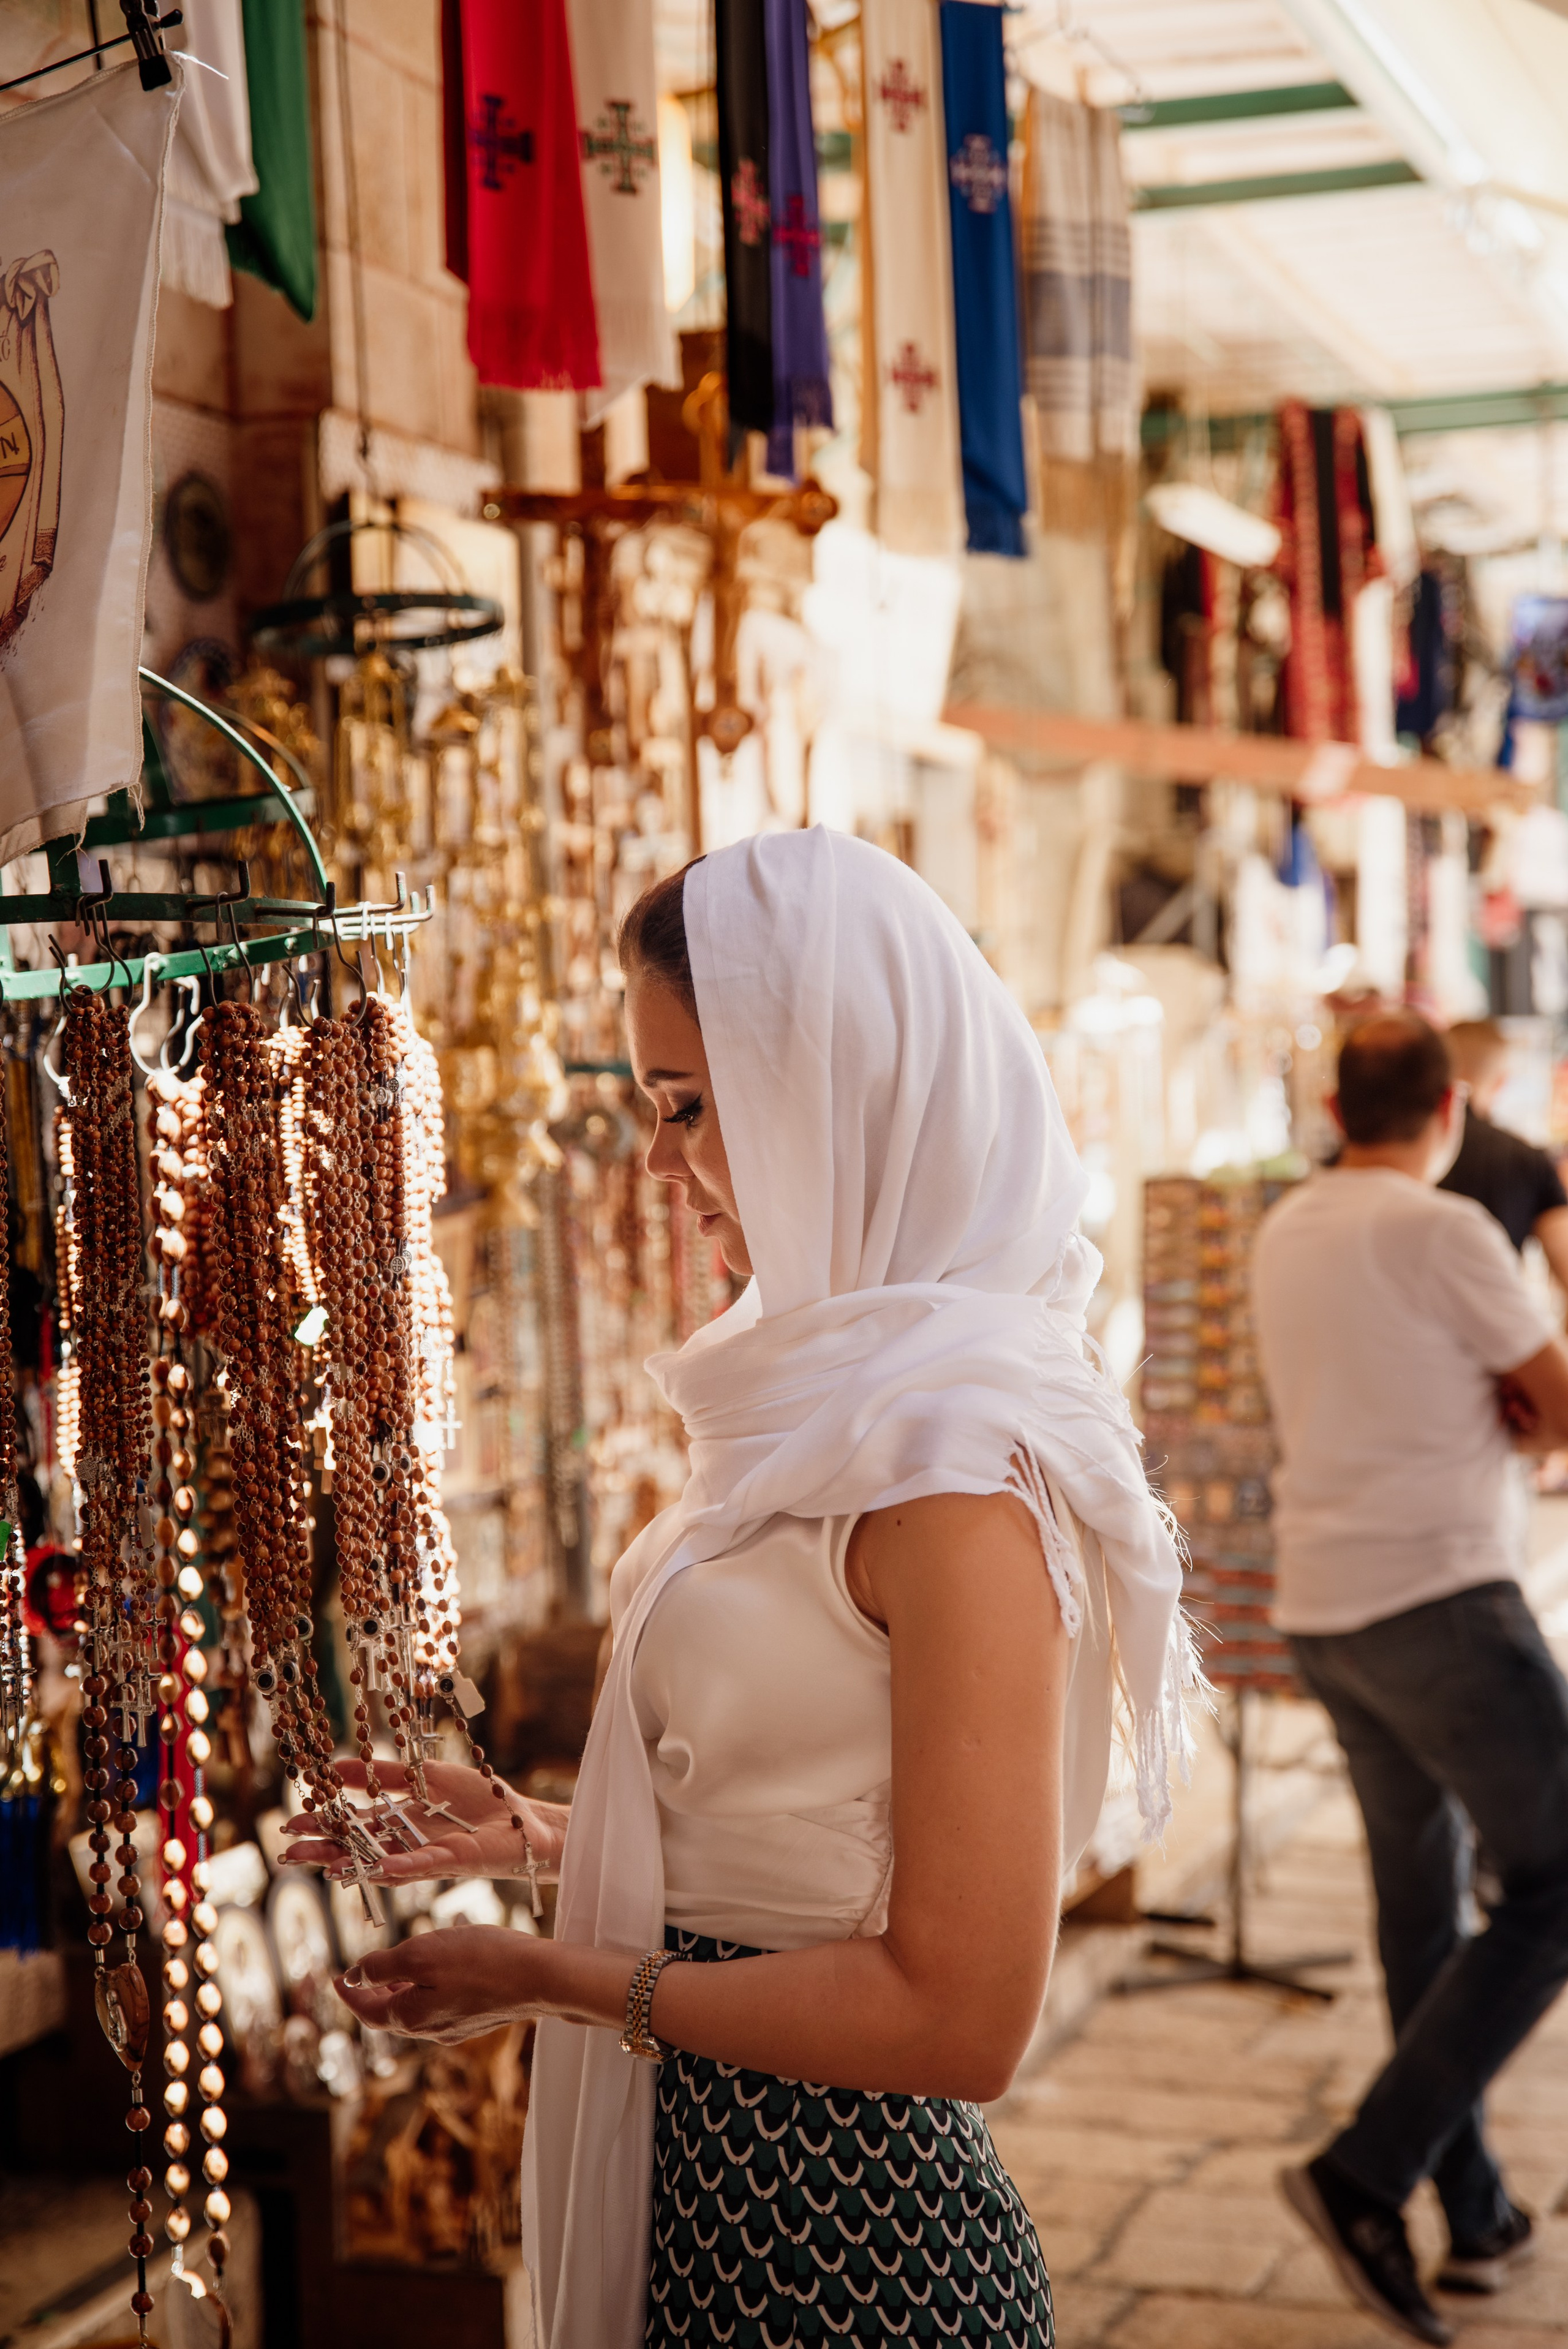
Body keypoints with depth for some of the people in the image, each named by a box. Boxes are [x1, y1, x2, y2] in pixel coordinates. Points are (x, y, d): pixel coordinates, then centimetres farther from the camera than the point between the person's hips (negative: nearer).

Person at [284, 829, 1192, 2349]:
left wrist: (550, 1974, -17)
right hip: (710, 2182, 9)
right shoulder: (830, 1400, 7)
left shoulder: (958, 1458, -23)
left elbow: (959, 2014, -23)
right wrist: (539, 1840, 8)